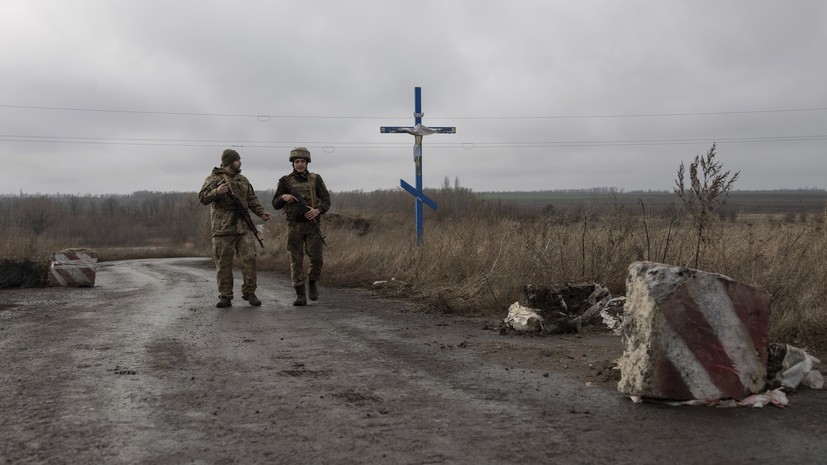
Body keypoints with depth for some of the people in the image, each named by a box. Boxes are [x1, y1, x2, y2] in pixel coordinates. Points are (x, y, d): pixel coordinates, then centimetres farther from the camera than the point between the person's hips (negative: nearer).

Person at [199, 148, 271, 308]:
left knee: (249, 259, -5)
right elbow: (203, 198, -9)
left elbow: (252, 199, 19)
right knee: (223, 263, 0)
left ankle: (249, 292, 5)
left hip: (244, 227, 4)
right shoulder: (214, 178, 2)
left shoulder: (243, 180, 18)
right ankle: (225, 296, 8)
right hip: (223, 228, -4)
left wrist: (261, 213, 3)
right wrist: (217, 191, -26)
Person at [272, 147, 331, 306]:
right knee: (296, 261, -2)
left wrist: (318, 210, -20)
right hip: (294, 226, 0)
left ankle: (312, 283, 19)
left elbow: (326, 201, 0)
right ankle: (300, 295, 3)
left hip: (313, 225, 0)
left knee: (317, 258, -9)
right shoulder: (285, 181, 4)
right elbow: (275, 204, 7)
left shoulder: (316, 179, 3)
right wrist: (284, 197, -15)